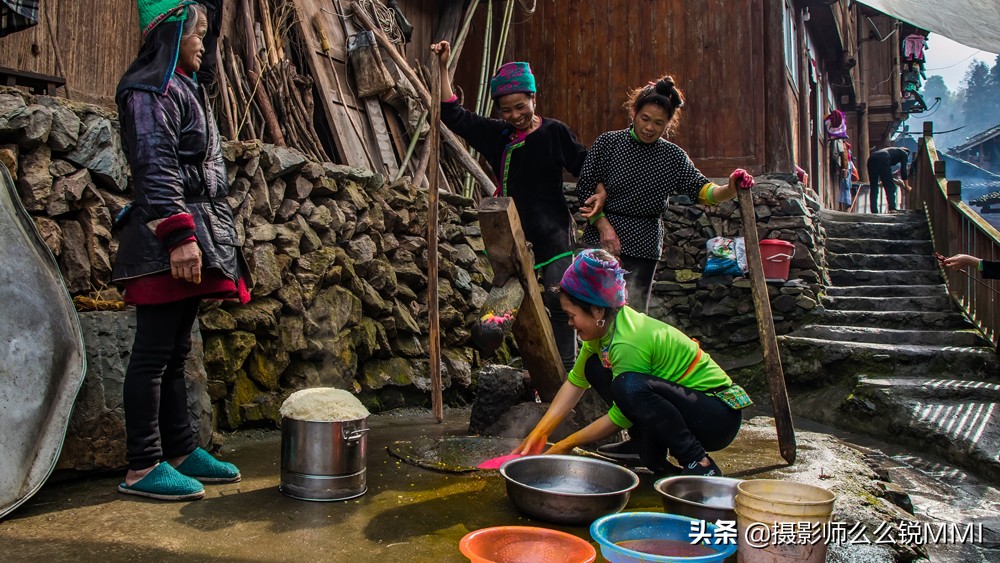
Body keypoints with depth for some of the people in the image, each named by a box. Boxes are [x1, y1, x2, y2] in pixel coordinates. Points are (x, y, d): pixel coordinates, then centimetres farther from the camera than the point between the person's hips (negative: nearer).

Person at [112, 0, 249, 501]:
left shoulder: (184, 89, 24)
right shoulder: (150, 89, -5)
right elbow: (155, 168, -16)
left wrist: (212, 237, 23)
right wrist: (179, 236, -23)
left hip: (198, 231, 10)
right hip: (165, 241, -10)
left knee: (175, 352, 11)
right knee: (154, 353, -6)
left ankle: (180, 451, 18)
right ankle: (143, 468, 0)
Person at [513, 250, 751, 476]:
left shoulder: (629, 343, -28)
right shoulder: (605, 326, -3)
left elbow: (620, 418, -18)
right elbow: (576, 381, 7)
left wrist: (567, 445, -9)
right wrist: (539, 433, 2)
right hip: (683, 399, 9)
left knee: (629, 386, -34)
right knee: (594, 366, 2)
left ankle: (699, 464, -16)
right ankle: (653, 454, 5)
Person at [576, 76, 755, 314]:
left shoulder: (673, 157, 1)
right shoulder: (608, 142, -1)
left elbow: (702, 190, -8)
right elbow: (585, 186, 0)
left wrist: (729, 190, -29)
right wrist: (602, 224, -9)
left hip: (643, 248, 1)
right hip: (599, 241, -1)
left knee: (634, 311, 3)